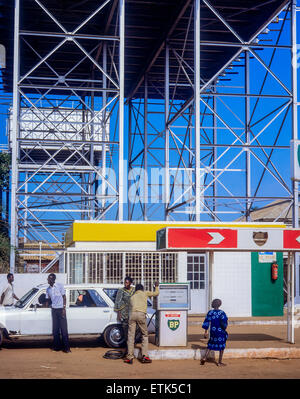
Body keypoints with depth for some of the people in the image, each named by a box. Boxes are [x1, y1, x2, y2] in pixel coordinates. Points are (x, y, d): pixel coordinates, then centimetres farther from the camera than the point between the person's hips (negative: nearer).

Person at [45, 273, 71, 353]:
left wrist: (64, 308, -12)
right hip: (53, 310, 5)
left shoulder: (59, 286, -5)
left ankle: (66, 347, -6)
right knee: (55, 329, 4)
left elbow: (64, 297, -5)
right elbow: (47, 300, 18)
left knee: (63, 329, -7)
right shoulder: (48, 289, 9)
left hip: (60, 309, -5)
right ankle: (57, 346, 13)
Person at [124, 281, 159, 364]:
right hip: (141, 314, -2)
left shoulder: (132, 297, 29)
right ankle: (144, 356, 4)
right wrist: (156, 286, 46)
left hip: (132, 314, 2)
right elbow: (156, 293, 30)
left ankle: (130, 357, 0)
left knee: (131, 335, 3)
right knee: (145, 335, 11)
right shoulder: (145, 293, 20)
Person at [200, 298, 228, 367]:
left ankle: (205, 357, 7)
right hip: (220, 332, -4)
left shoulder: (210, 312, 0)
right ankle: (220, 362, 10)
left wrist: (205, 332, 7)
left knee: (210, 345, 18)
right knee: (221, 346, 7)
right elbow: (224, 323, -13)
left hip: (212, 331, 4)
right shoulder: (221, 313, -11)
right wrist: (224, 329, 4)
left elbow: (206, 322, 1)